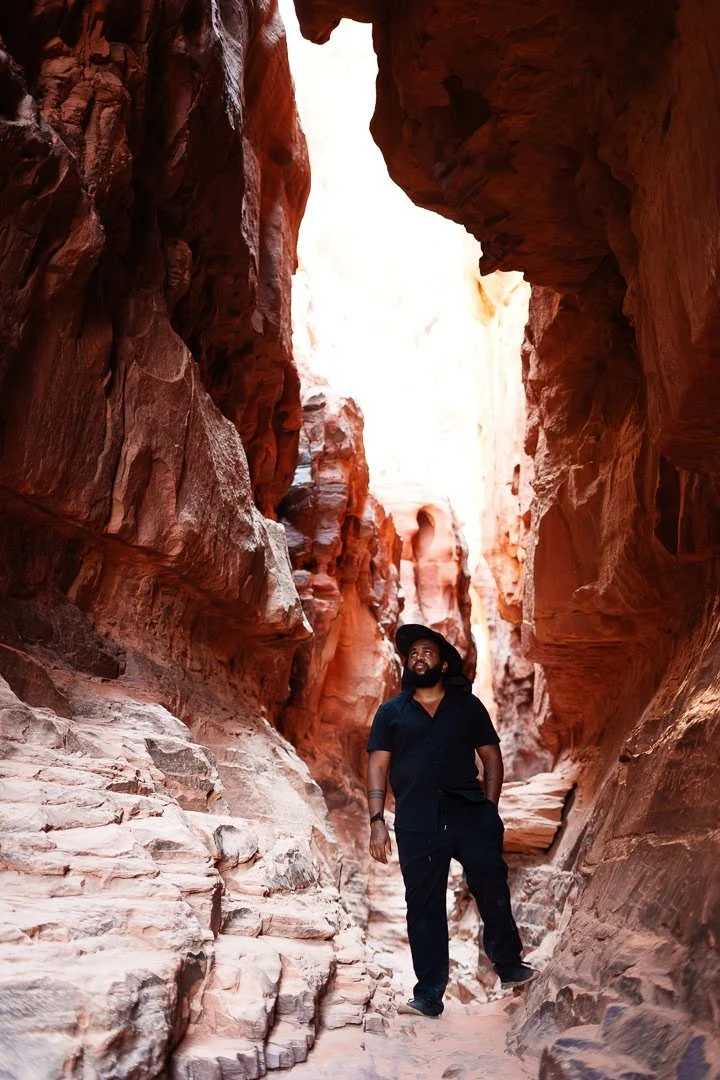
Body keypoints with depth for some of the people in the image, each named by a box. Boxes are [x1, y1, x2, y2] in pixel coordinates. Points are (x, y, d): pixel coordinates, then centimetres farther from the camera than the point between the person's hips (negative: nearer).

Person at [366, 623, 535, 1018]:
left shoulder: (468, 706, 11)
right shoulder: (391, 712, 10)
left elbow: (492, 757, 11)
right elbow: (378, 766, 6)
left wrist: (489, 809, 0)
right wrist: (376, 820, -4)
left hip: (469, 812, 0)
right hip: (416, 823, 0)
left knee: (493, 890, 1)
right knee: (423, 908, 5)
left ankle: (509, 966, 27)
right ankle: (428, 996, 17)